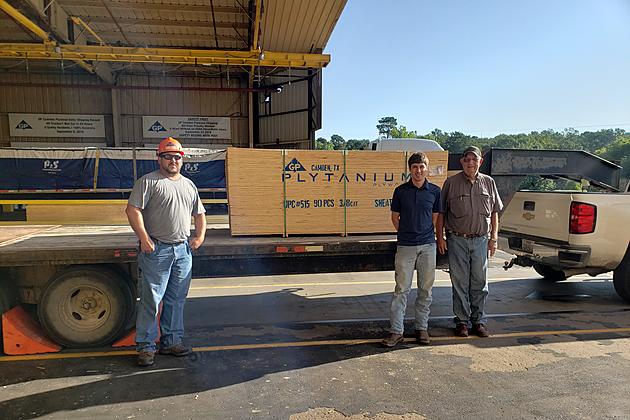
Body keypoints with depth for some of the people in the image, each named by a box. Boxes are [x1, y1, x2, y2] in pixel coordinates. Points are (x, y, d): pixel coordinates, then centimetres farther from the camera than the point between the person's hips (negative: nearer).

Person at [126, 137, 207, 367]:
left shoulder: (189, 185, 18)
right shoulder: (148, 182, -2)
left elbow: (199, 213, 24)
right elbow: (133, 210, -10)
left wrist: (200, 236, 10)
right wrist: (144, 238, -16)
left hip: (183, 250, 6)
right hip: (157, 250, -6)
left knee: (176, 300, 12)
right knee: (151, 300, -2)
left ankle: (172, 341, 23)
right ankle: (145, 346, 10)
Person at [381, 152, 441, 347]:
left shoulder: (435, 191, 3)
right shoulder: (401, 191, 0)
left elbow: (435, 218, 10)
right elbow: (395, 217, 9)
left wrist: (425, 235, 8)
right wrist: (406, 233, 9)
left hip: (428, 245, 2)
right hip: (405, 246, -1)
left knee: (425, 288, 9)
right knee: (401, 288, 0)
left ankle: (422, 327, 22)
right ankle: (396, 330, 6)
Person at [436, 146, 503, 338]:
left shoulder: (489, 183, 8)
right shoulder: (451, 183, 0)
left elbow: (494, 212, 12)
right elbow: (441, 213, 2)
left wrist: (494, 237, 6)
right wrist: (440, 236, -3)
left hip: (481, 239, 2)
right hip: (457, 239, -2)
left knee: (480, 282, 9)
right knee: (460, 282, 4)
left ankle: (479, 320, 21)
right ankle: (462, 321, 15)